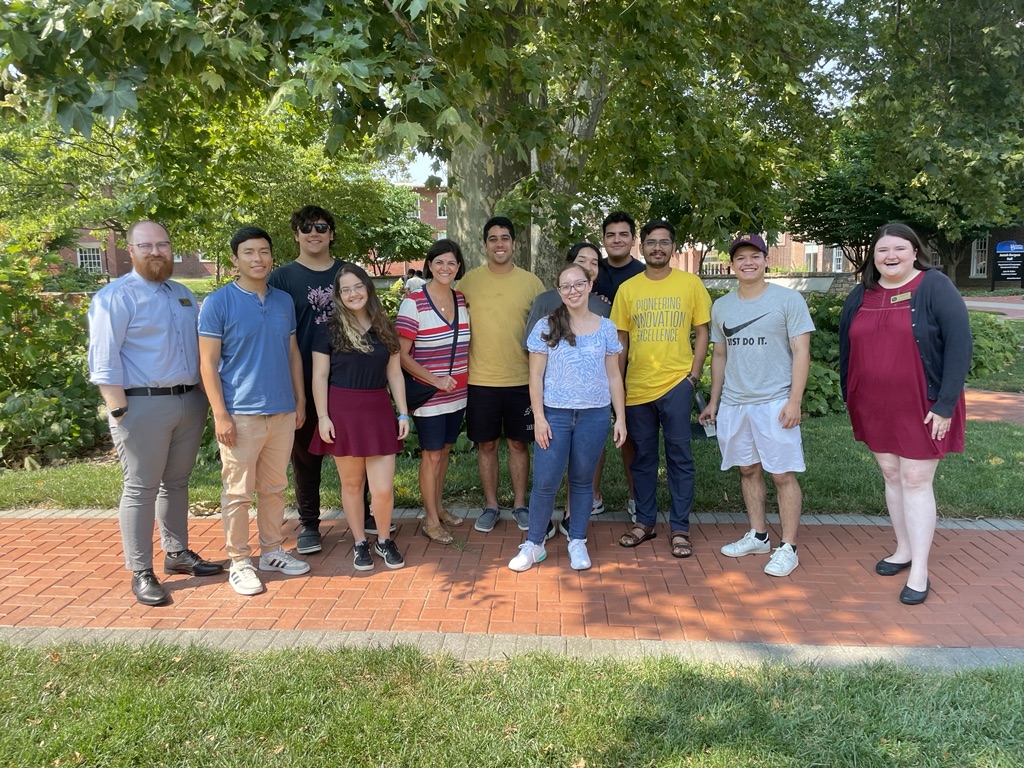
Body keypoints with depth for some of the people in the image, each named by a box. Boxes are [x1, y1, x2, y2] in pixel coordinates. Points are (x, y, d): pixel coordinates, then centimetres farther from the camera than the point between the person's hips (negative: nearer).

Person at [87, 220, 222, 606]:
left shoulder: (183, 294, 16)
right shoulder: (116, 297, -6)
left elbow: (200, 345, 22)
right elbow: (104, 360, -11)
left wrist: (202, 396, 14)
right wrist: (120, 411, -16)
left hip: (190, 401, 6)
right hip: (143, 405, -6)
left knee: (176, 483, 15)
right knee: (141, 489, 0)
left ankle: (177, 553, 28)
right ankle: (141, 573, 7)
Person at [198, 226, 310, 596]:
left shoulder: (284, 301, 10)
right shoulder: (218, 302, -6)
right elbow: (208, 362, -8)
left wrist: (300, 400, 12)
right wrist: (220, 414, -13)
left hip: (283, 412, 5)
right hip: (240, 415, -5)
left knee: (274, 488, 15)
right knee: (238, 492, 3)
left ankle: (272, 551, 27)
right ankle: (238, 561, 14)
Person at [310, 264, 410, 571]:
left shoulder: (384, 329, 9)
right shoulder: (330, 330, 0)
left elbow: (394, 374, 11)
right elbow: (320, 376, -2)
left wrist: (403, 413, 6)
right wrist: (322, 416, -9)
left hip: (378, 411, 2)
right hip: (343, 411, -2)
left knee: (383, 488, -2)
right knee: (352, 483, 8)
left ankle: (384, 540, 21)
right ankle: (360, 543, 25)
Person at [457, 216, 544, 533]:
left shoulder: (530, 282, 1)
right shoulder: (469, 280, 0)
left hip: (521, 379, 0)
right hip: (480, 379, 0)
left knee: (518, 443, 10)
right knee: (486, 444, 9)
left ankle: (519, 504, 24)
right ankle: (490, 506, 23)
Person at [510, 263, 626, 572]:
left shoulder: (606, 328, 5)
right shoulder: (546, 327, -1)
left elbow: (614, 376, 8)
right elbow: (535, 376, 0)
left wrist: (620, 418, 4)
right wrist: (539, 417, -7)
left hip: (594, 415, 1)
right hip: (555, 414, -1)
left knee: (582, 480, 10)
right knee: (545, 482, -2)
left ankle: (577, 543, 23)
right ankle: (534, 544, 14)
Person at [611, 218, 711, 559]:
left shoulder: (691, 284, 1)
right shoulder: (627, 289, 5)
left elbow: (702, 333, 4)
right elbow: (620, 340, 9)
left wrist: (694, 376, -5)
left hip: (676, 384, -2)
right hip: (637, 387, 2)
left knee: (679, 457, 2)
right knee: (643, 457, 11)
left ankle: (679, 527, 13)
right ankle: (645, 521, 24)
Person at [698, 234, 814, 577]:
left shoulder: (788, 299, -3)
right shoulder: (721, 306, 11)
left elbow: (801, 352, -6)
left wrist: (794, 401, -13)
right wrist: (713, 401, 15)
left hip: (774, 403, -5)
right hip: (733, 404, 5)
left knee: (783, 474, -2)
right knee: (749, 470, 12)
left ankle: (787, 548, 7)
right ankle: (758, 536, 25)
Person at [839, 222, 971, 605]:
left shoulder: (935, 288, -9)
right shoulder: (860, 296, 7)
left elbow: (959, 346, -13)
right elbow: (846, 349, 14)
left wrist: (945, 405, -16)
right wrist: (849, 399, 12)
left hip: (921, 408, -5)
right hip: (875, 408, 5)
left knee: (916, 481, -2)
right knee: (891, 477, 14)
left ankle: (919, 571, 7)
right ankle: (904, 550, 30)